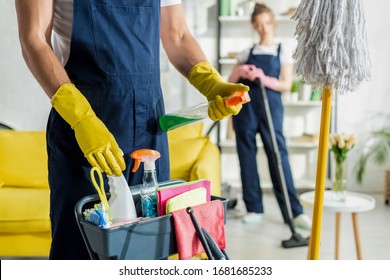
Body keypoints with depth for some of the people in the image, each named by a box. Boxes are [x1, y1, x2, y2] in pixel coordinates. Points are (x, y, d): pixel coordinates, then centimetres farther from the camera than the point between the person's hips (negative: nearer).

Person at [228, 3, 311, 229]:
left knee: (278, 154, -9)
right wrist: (239, 71, -8)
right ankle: (254, 208, 9)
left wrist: (264, 79, -16)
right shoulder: (247, 53, 16)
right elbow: (230, 83, 13)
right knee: (247, 156, 1)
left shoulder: (283, 52, 10)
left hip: (270, 106, -3)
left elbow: (286, 85, 0)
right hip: (244, 106, 3)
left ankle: (294, 211, -6)